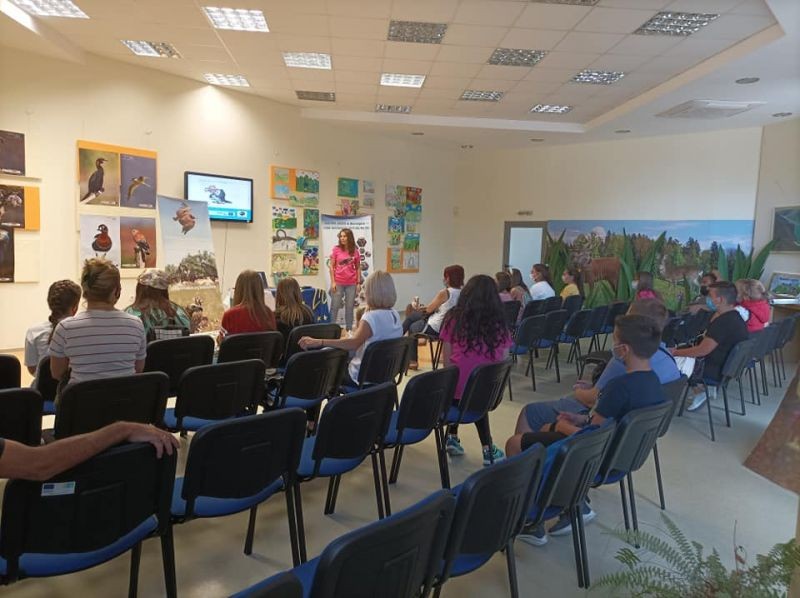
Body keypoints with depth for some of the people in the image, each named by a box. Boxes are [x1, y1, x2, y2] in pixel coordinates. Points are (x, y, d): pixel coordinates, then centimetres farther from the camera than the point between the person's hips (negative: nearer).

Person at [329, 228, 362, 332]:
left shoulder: (355, 251, 3)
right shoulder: (336, 249, -2)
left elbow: (358, 268, 8)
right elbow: (332, 266, -1)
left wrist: (358, 283, 3)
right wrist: (333, 282, -7)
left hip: (351, 284, 2)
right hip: (338, 283, -1)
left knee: (350, 307, 7)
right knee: (335, 307, 3)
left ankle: (349, 329, 16)